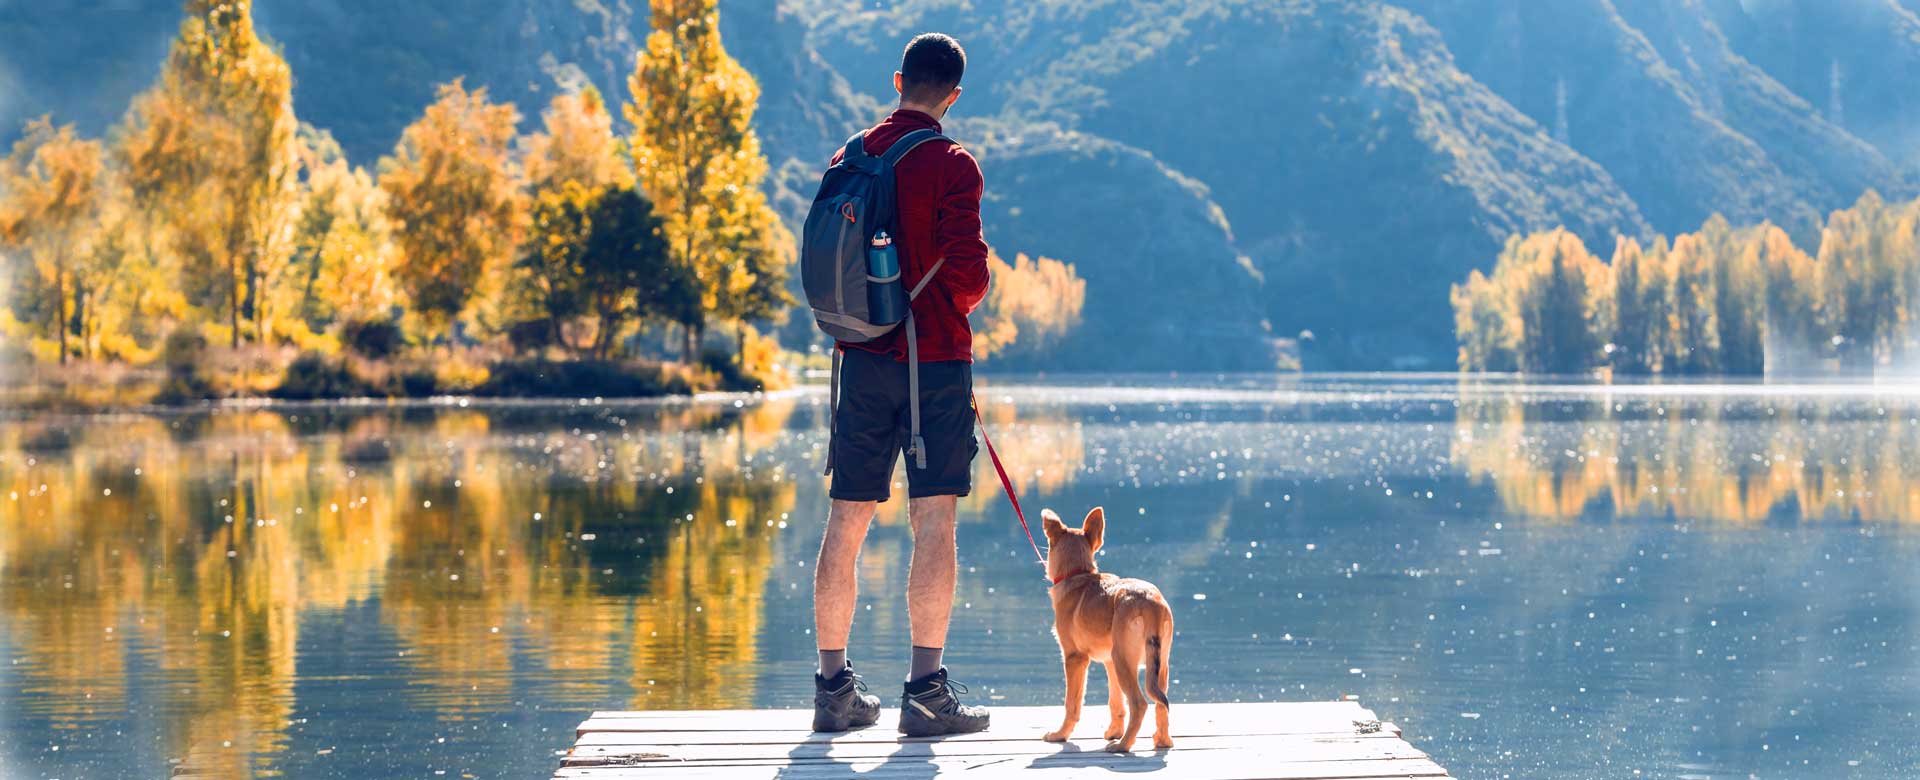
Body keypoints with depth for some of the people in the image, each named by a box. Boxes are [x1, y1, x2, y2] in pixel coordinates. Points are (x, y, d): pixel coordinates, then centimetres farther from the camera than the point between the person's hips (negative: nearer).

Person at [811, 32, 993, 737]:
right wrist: (955, 305, 8)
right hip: (936, 360, -5)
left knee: (846, 523, 8)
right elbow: (967, 274, -13)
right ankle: (926, 691, -6)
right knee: (934, 521, -3)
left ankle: (834, 688, 12)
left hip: (862, 358, 5)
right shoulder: (951, 165, -9)